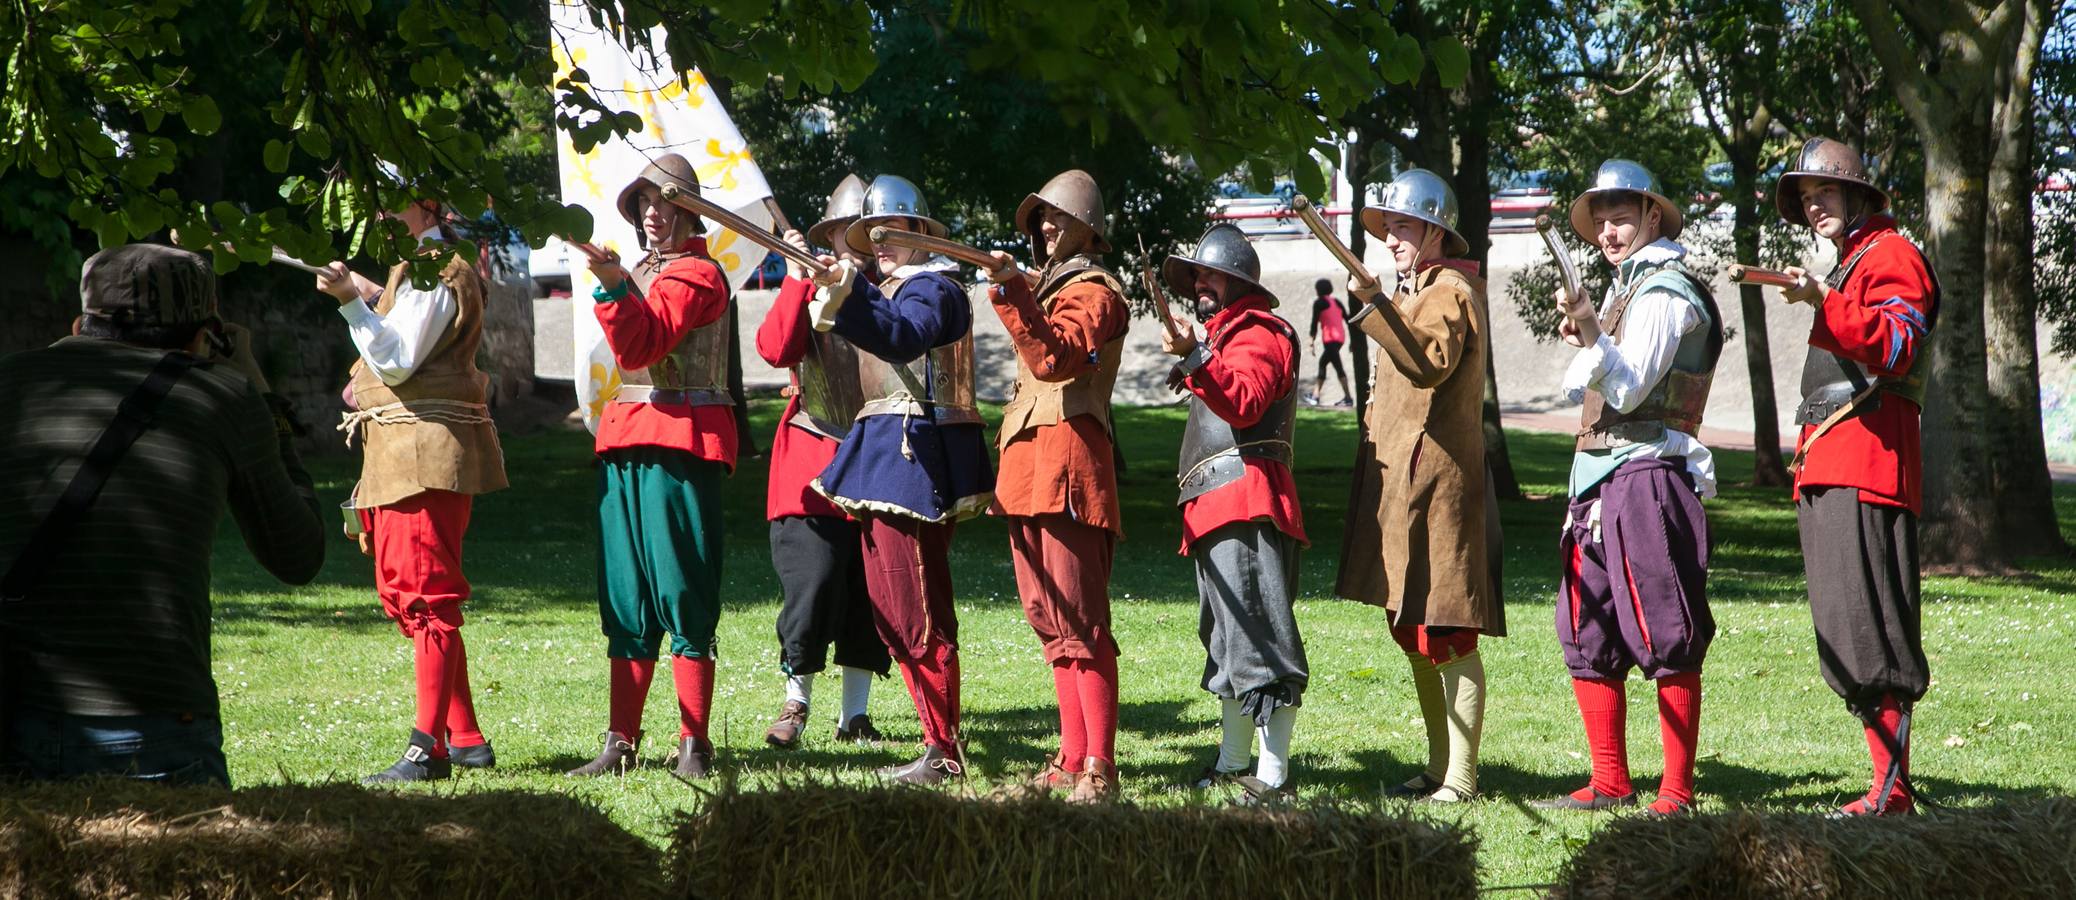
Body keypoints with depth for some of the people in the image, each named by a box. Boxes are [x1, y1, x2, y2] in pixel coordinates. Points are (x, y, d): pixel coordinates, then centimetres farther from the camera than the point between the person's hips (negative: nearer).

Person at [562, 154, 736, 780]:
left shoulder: (698, 273, -4)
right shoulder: (642, 273, 22)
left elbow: (642, 345, -19)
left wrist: (614, 285, -29)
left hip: (681, 444, -8)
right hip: (625, 443, 8)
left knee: (683, 596, -7)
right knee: (625, 599, 7)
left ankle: (693, 745, -4)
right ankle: (620, 743, 9)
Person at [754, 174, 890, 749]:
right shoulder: (808, 288, 5)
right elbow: (775, 349, -13)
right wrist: (798, 277, -17)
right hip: (814, 463, -2)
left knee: (871, 590, 5)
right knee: (813, 579, -12)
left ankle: (854, 713, 14)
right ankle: (796, 703, 2)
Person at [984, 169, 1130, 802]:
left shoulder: (1094, 292, -5)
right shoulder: (1046, 286, 24)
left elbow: (1054, 358, -23)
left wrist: (1012, 295, -31)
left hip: (1067, 462, -10)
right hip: (1028, 465, 10)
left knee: (1079, 624, -13)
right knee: (1051, 624, 10)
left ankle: (1099, 770, -15)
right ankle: (1072, 760, 13)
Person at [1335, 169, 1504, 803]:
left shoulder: (1450, 291, -10)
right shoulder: (1414, 292, 21)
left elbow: (1431, 365, -29)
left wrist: (1376, 307, -35)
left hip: (1437, 480, -11)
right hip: (1401, 478, 11)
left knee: (1447, 637, -9)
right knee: (1414, 634, 14)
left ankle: (1461, 780, -7)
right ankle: (1439, 769, 21)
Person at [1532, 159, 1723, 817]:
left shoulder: (1666, 292, -7)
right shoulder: (1625, 289, 21)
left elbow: (1627, 391, -17)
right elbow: (1586, 391, 26)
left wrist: (1593, 333, -29)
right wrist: (1582, 342, 11)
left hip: (1646, 473, -10)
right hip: (1599, 479, 10)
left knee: (1666, 640, -8)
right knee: (1587, 640, 10)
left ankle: (1677, 792, -7)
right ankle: (1610, 785, 17)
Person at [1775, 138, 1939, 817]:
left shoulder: (1892, 256, -2)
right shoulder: (1846, 266, 29)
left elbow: (1893, 345, -19)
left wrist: (1824, 302, -30)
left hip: (1867, 468, -10)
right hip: (1825, 470, 10)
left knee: (1870, 630, -14)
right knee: (1843, 635, 7)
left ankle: (1892, 789, -15)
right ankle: (1888, 783, 9)